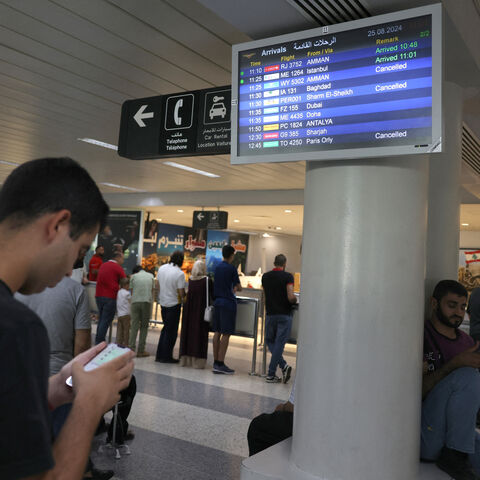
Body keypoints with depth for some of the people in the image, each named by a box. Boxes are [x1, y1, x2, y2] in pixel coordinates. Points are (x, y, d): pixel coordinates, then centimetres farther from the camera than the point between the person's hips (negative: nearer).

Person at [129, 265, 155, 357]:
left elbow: (132, 291, 10)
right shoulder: (151, 276, 14)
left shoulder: (133, 276, 11)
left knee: (134, 326, 4)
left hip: (135, 301, 0)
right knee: (144, 326, 5)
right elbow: (152, 291, 13)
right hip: (147, 302, 0)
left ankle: (131, 348, -2)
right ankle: (141, 350, 5)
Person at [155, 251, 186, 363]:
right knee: (171, 331, 5)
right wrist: (184, 298, 3)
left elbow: (158, 285, 10)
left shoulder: (161, 268, 1)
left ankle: (160, 355, 21)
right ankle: (166, 357, 10)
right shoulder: (180, 274, -19)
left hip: (163, 302, 7)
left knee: (166, 328, 19)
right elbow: (181, 293, -18)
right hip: (174, 304, -7)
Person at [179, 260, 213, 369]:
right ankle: (198, 360, 5)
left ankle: (185, 359, 19)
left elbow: (190, 294, 9)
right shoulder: (207, 280, -10)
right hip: (202, 310, -4)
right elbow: (212, 296, -3)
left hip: (189, 310, 4)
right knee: (200, 334, 3)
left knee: (188, 332, 12)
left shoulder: (190, 279, 1)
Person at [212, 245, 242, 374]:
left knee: (217, 332, 9)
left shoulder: (217, 267, 10)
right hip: (228, 303, -7)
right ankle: (220, 364, -4)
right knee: (226, 334, -4)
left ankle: (216, 363, 13)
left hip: (218, 301, 7)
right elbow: (239, 287, -5)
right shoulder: (231, 269, -10)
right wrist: (235, 288, 15)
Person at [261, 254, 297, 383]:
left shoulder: (265, 276, 5)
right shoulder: (288, 277, -8)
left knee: (270, 341, 15)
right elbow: (291, 297, -18)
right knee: (279, 343, 1)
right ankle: (271, 374, 0)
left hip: (270, 314, 3)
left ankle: (283, 365, 1)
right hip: (285, 315, -3)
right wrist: (295, 300, 4)